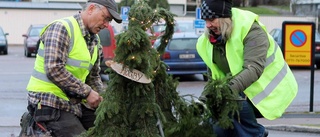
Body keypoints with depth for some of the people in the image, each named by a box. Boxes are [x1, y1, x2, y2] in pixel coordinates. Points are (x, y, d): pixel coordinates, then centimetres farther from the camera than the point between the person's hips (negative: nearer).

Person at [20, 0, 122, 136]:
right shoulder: (61, 28, -14)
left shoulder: (95, 41, 13)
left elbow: (93, 76, 21)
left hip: (74, 102, 8)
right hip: (49, 103, -8)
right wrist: (87, 93, -19)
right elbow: (54, 70, -23)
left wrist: (102, 98, 3)